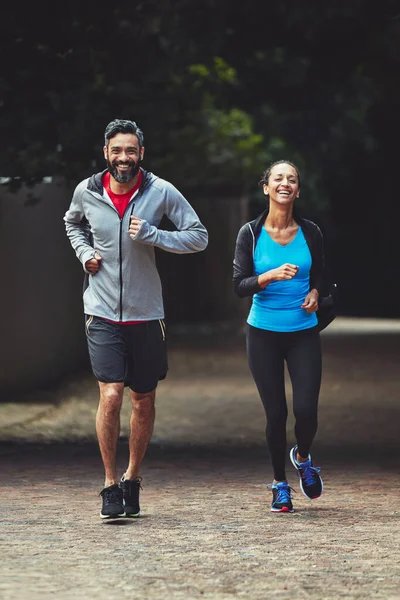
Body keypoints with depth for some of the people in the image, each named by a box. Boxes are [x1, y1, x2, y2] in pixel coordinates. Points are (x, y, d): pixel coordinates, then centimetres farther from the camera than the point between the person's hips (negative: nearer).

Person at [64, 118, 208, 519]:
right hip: (102, 314, -1)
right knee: (110, 396, -14)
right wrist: (84, 252, 2)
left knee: (144, 402, 9)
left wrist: (152, 235, -17)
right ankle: (110, 485, -1)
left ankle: (132, 478, 29)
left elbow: (199, 237, -3)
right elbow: (73, 223, 21)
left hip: (146, 314, 1)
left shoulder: (161, 193, -6)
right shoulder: (87, 192, -2)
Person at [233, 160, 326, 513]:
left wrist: (314, 293, -6)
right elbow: (240, 285, -7)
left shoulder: (310, 233, 2)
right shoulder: (251, 234, -2)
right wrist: (271, 276, -23)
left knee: (306, 409, -10)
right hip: (264, 334, -1)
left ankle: (303, 457, 23)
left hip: (304, 333, 1)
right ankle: (280, 483, 18)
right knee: (275, 412, -1)